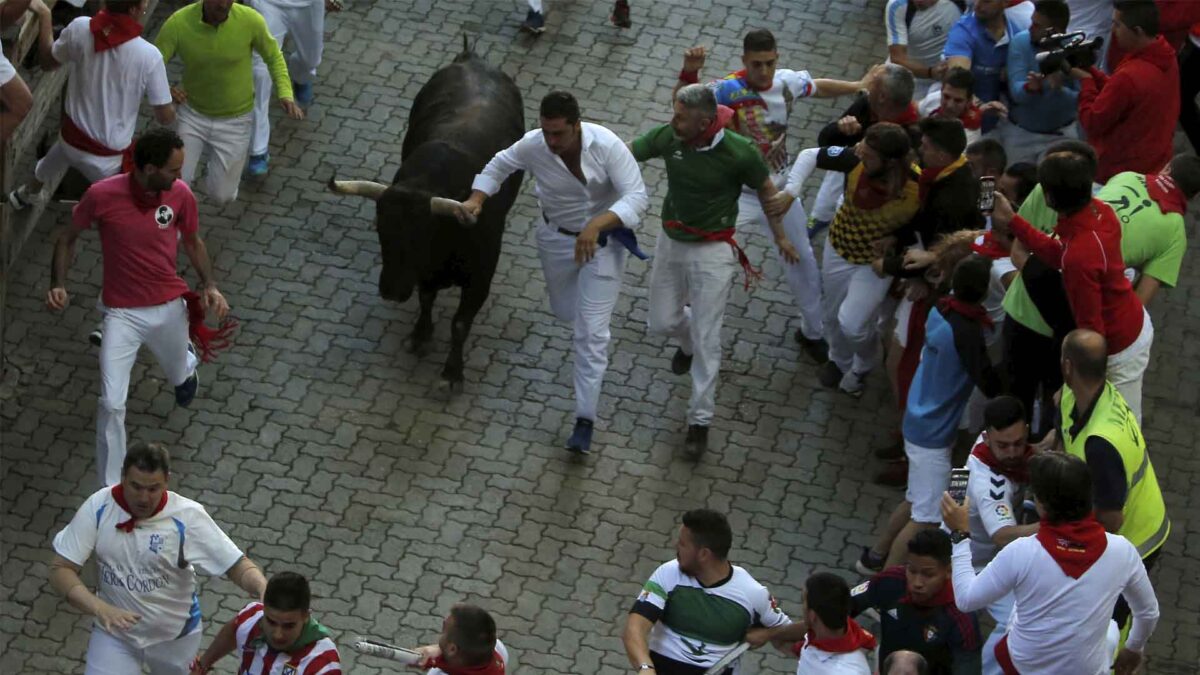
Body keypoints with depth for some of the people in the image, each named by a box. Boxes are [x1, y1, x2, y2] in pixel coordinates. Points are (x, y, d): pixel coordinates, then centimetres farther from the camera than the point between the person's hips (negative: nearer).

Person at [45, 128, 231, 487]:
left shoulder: (180, 194, -13)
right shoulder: (102, 195, -22)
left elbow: (192, 242, 6)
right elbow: (68, 239, -4)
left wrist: (209, 286, -8)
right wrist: (58, 285, -18)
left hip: (170, 307, 3)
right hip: (122, 313, -3)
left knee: (179, 376, 29)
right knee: (112, 404, -11)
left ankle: (187, 362, 70)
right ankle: (110, 490, 4)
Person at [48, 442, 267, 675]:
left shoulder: (187, 517, -22)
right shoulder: (98, 507, -19)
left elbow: (237, 565, -20)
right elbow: (60, 569, -17)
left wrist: (264, 589, -43)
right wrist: (99, 608, -34)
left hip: (174, 635, 0)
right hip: (114, 632, 0)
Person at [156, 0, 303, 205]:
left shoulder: (251, 20, -23)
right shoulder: (178, 23, -24)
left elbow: (274, 57, -4)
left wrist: (285, 94, -19)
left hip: (235, 119, 0)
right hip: (193, 114, 0)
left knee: (221, 196, 6)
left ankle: (218, 168, 42)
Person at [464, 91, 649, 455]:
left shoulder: (606, 145, -29)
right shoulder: (532, 145, -20)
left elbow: (637, 196, -31)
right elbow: (499, 166, 0)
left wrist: (596, 225, -44)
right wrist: (476, 199, -16)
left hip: (603, 240, -4)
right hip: (557, 238, 4)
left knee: (592, 331, -7)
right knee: (565, 311, 23)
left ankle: (585, 420, -1)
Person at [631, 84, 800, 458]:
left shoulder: (739, 152, -24)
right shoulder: (668, 137, -16)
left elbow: (766, 190, -6)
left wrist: (780, 237, 5)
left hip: (712, 252, -4)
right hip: (671, 242, 4)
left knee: (706, 340, -1)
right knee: (662, 322, 17)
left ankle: (700, 420, 13)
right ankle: (687, 341, 55)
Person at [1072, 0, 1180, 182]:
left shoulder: (1128, 76, -32)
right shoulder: (1165, 57, -3)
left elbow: (1093, 124, -19)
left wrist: (1085, 81, -8)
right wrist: (1089, 71, 1)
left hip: (1121, 174, -9)